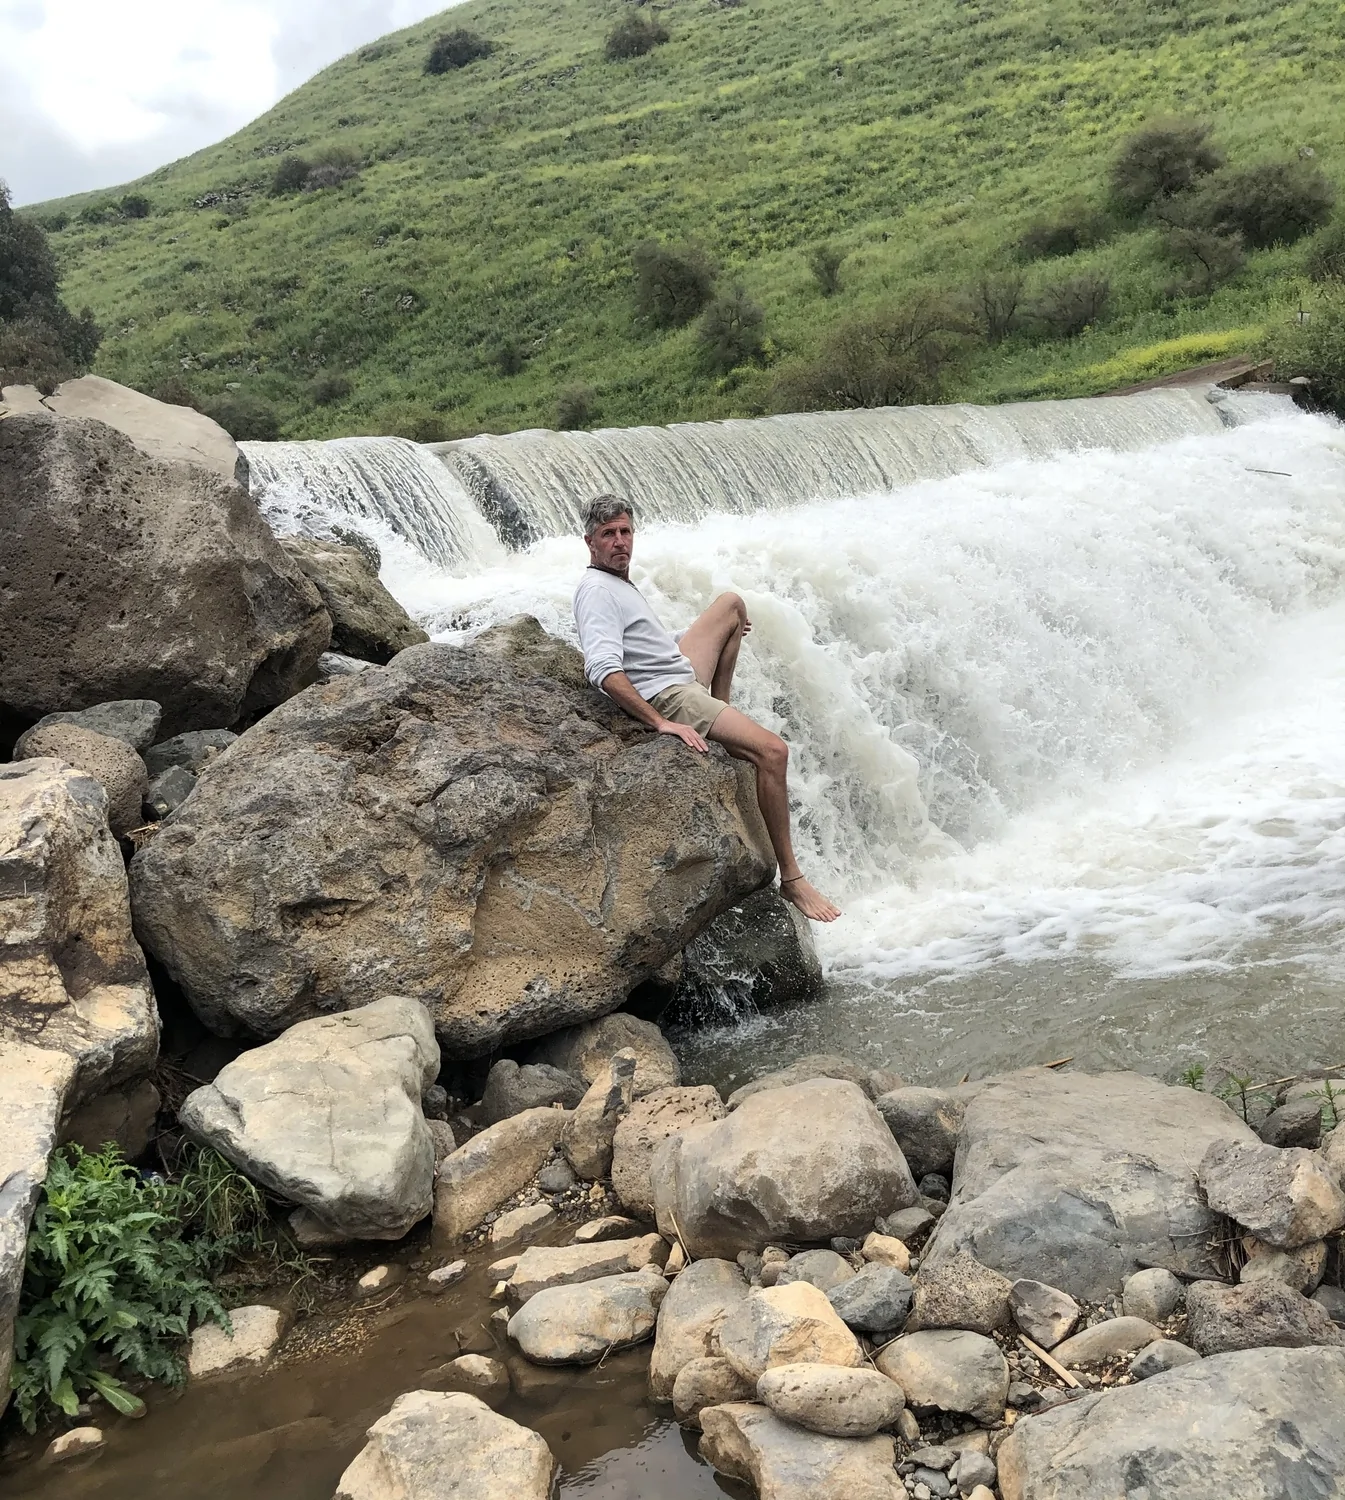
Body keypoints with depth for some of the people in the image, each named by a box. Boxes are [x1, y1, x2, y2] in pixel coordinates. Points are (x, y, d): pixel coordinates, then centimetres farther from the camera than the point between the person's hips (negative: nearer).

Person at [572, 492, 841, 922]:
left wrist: (722, 630, 35)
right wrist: (660, 722, -36)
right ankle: (790, 878, -20)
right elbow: (603, 671, -32)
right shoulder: (596, 590, -18)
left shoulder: (620, 582, 14)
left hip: (683, 670, 11)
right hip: (669, 697, -11)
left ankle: (722, 707, 21)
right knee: (772, 751, -25)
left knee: (731, 605, 28)